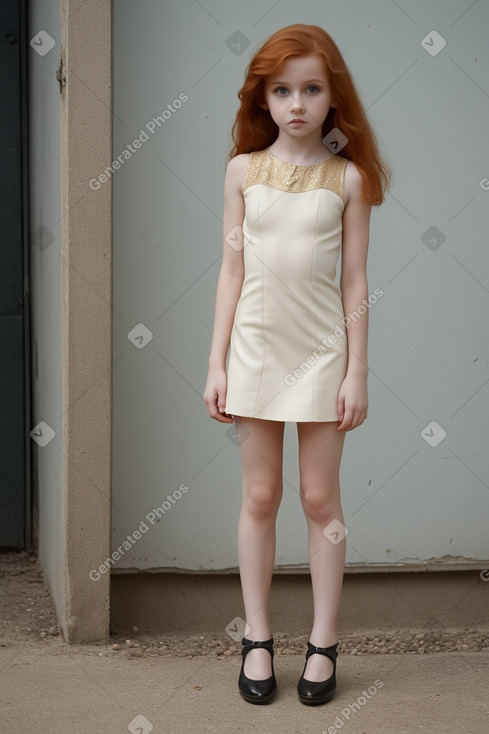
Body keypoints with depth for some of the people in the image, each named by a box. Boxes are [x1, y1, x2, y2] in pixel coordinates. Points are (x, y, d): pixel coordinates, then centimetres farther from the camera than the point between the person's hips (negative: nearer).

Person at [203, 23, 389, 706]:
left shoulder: (347, 177, -1)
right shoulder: (244, 170, 3)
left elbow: (355, 281, 0)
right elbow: (231, 271, 4)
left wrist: (357, 370, -4)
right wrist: (217, 362, 1)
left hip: (321, 352, -1)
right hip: (256, 348, 1)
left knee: (320, 498, 5)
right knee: (260, 496, 7)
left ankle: (324, 643, 16)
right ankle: (258, 638, 18)